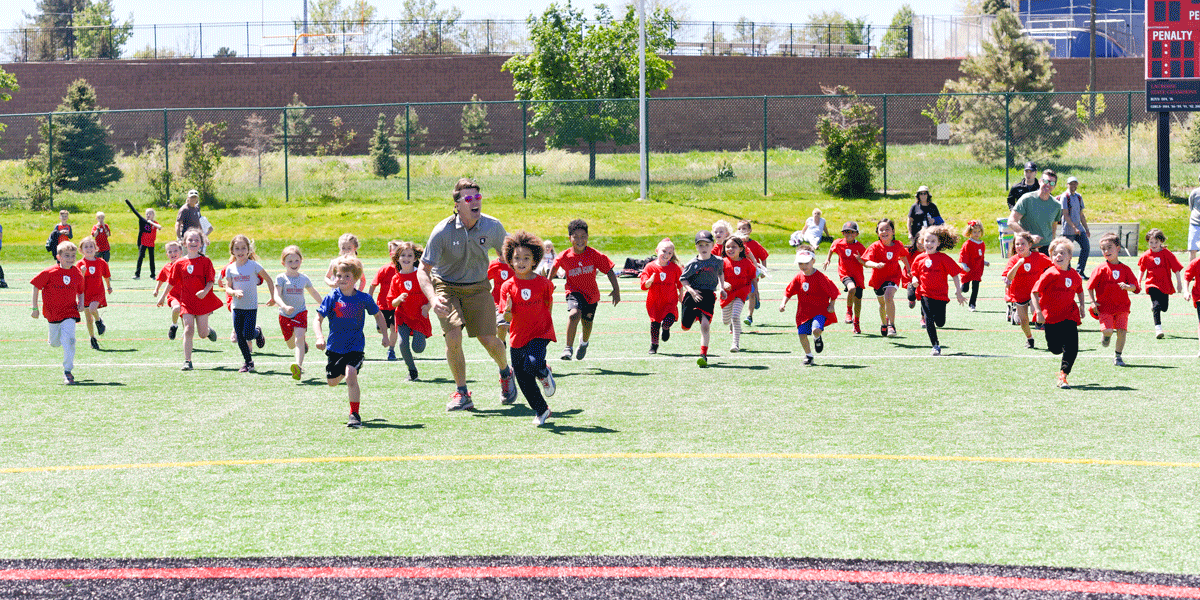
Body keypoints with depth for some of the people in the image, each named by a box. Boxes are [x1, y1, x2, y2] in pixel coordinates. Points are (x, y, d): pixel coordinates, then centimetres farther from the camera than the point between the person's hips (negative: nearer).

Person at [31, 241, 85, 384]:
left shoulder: (77, 274, 0)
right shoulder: (49, 272, -10)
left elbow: (80, 292, 17)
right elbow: (36, 286, -1)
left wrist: (81, 304, -2)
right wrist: (35, 308, -1)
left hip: (70, 312, 0)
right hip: (52, 312, 0)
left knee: (69, 340, -18)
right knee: (55, 343, 12)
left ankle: (67, 371, -12)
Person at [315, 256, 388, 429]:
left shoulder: (364, 298, -6)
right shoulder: (331, 298, -8)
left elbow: (378, 315, 11)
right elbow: (318, 319, -10)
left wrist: (384, 335, 9)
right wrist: (319, 337, -26)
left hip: (355, 346, -2)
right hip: (335, 346, 2)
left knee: (351, 376, -24)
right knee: (332, 382, 14)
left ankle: (354, 414, -12)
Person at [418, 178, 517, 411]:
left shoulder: (492, 227, -14)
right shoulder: (442, 231, -22)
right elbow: (423, 270, -19)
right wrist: (433, 299, -35)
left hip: (478, 287, 2)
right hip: (447, 287, -2)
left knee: (488, 339, -8)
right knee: (453, 336, -20)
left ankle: (506, 373, 26)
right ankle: (462, 393, -3)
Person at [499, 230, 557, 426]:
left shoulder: (543, 283, -6)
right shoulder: (508, 287, -4)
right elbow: (508, 318, -7)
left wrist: (545, 324, 7)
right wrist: (507, 310, -27)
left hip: (540, 333, -2)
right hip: (518, 336, 3)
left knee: (534, 364, -29)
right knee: (523, 380, 6)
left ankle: (544, 373, 9)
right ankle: (541, 410, 26)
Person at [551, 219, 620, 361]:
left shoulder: (594, 255, -16)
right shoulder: (564, 257, -14)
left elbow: (609, 271, -10)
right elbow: (555, 268, 8)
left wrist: (616, 290, -16)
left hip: (591, 294, 2)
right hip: (574, 292, -2)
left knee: (587, 324, 17)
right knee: (574, 314, -31)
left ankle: (584, 342, 54)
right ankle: (568, 348, -19)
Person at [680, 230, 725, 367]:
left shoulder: (718, 262, 2)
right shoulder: (692, 264, -5)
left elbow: (721, 273, 23)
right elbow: (682, 279, -1)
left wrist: (722, 288, 13)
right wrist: (691, 290, -17)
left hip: (708, 296, 0)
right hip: (692, 295, 1)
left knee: (705, 325, -17)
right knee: (685, 327, 8)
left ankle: (703, 355, -16)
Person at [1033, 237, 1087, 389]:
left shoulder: (1075, 275, 2)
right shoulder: (1050, 274, -12)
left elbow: (1079, 290, 25)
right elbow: (1035, 292, -11)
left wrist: (1081, 305, 16)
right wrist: (1039, 313, -17)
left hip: (1069, 315, 3)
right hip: (1051, 316, -3)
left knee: (1072, 347, -11)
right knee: (1055, 349, 4)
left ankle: (1063, 375, -2)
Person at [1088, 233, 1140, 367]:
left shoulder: (1125, 269, 5)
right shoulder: (1101, 269, -1)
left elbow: (1135, 287, 2)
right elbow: (1090, 286, 3)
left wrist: (1128, 287, -20)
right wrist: (1093, 302, -6)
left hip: (1122, 306, 2)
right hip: (1105, 306, -2)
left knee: (1122, 330, -8)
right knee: (1108, 330, -16)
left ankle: (1118, 356, 8)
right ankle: (1106, 335, 23)